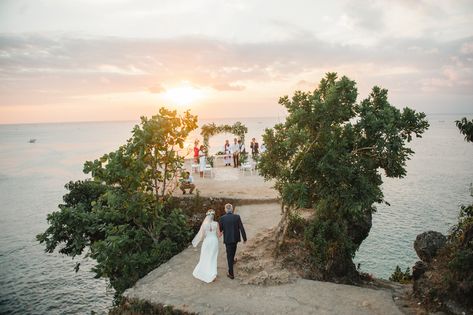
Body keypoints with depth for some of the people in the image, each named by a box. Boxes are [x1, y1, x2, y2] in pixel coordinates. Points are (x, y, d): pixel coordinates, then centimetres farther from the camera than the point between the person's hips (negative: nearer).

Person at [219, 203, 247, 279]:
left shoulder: (222, 218, -14)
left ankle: (231, 274, 9)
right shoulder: (237, 217, -12)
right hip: (236, 238, 2)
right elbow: (241, 228, -11)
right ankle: (232, 260, 56)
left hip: (227, 239, -2)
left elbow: (220, 229, -4)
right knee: (233, 249, 32)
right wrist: (244, 238, -2)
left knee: (229, 255, 7)